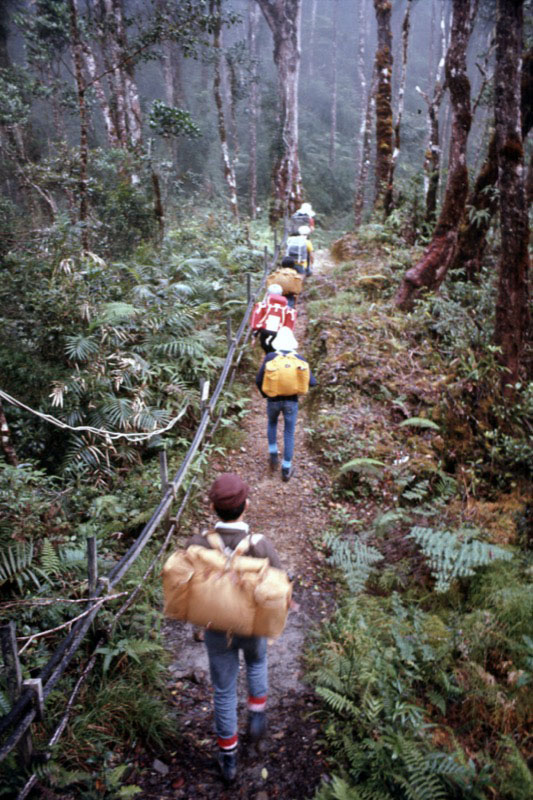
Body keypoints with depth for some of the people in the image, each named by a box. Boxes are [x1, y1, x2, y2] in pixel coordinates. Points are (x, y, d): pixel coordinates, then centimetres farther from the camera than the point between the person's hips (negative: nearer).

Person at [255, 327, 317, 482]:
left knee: (272, 424, 31)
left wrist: (264, 393, 8)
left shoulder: (270, 357, -11)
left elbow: (258, 380, -10)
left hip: (273, 400, 0)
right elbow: (312, 382, -8)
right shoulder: (300, 359, -7)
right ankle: (286, 470, 19)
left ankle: (273, 457, 29)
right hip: (291, 401, 0)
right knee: (289, 434, 13)